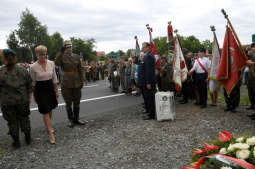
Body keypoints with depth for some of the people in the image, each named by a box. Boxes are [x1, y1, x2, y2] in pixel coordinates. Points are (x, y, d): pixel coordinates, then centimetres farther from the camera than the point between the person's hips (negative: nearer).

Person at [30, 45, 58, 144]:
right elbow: (33, 82, -2)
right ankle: (51, 134, 4)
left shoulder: (51, 63, -2)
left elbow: (54, 78, 6)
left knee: (50, 110, 16)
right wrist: (34, 95, 2)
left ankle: (48, 126, 41)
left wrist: (56, 91, 8)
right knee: (45, 112, -2)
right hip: (40, 90, -3)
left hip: (50, 88, 4)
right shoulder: (33, 67, -10)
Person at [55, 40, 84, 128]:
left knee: (77, 103, 11)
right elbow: (56, 63, -26)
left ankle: (76, 119, 25)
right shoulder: (61, 57, -3)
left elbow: (80, 70, 8)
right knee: (68, 103, 7)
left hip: (76, 83, 3)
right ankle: (71, 120, 20)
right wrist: (61, 52, -26)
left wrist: (81, 81, 3)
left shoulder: (77, 56, 5)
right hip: (66, 84, -3)